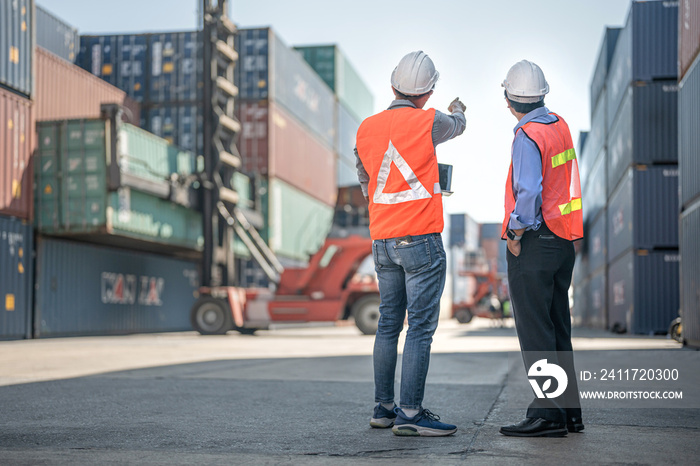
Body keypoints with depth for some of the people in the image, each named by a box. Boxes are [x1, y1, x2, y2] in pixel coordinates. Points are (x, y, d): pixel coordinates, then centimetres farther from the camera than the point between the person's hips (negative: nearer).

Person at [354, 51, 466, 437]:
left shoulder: (366, 128, 7)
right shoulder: (427, 122, -8)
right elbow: (456, 126, 15)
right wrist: (457, 111, 38)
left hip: (381, 241, 7)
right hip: (420, 239, -6)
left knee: (389, 324, 13)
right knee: (421, 326, -5)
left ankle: (383, 407, 18)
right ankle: (410, 413, -5)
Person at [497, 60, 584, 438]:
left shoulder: (528, 137, -15)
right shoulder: (559, 125, 11)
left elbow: (529, 193, -25)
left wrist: (515, 234, -14)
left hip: (534, 242, -9)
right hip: (564, 242, 9)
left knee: (535, 332, -4)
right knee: (557, 328, 14)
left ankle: (547, 413, -3)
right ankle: (569, 410, 19)